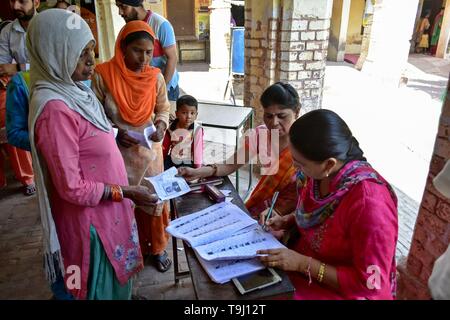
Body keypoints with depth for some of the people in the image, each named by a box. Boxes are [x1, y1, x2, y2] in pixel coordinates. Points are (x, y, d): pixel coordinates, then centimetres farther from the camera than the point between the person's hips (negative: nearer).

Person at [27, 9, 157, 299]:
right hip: (88, 219, -8)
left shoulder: (73, 90, 1)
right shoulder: (55, 108, -28)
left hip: (105, 209, 8)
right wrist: (127, 192, -20)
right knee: (102, 287, 17)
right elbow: (72, 188, -25)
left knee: (116, 279, 28)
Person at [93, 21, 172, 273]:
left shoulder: (155, 77, -6)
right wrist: (115, 133, -21)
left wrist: (161, 126, -14)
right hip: (117, 153, -2)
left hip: (149, 151, 3)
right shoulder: (102, 75, -15)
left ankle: (157, 248, 35)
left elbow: (164, 109, 6)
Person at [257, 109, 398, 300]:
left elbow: (369, 283, -24)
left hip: (343, 290, -6)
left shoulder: (369, 203, -32)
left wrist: (303, 263, -25)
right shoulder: (321, 174, -10)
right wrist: (287, 221, -5)